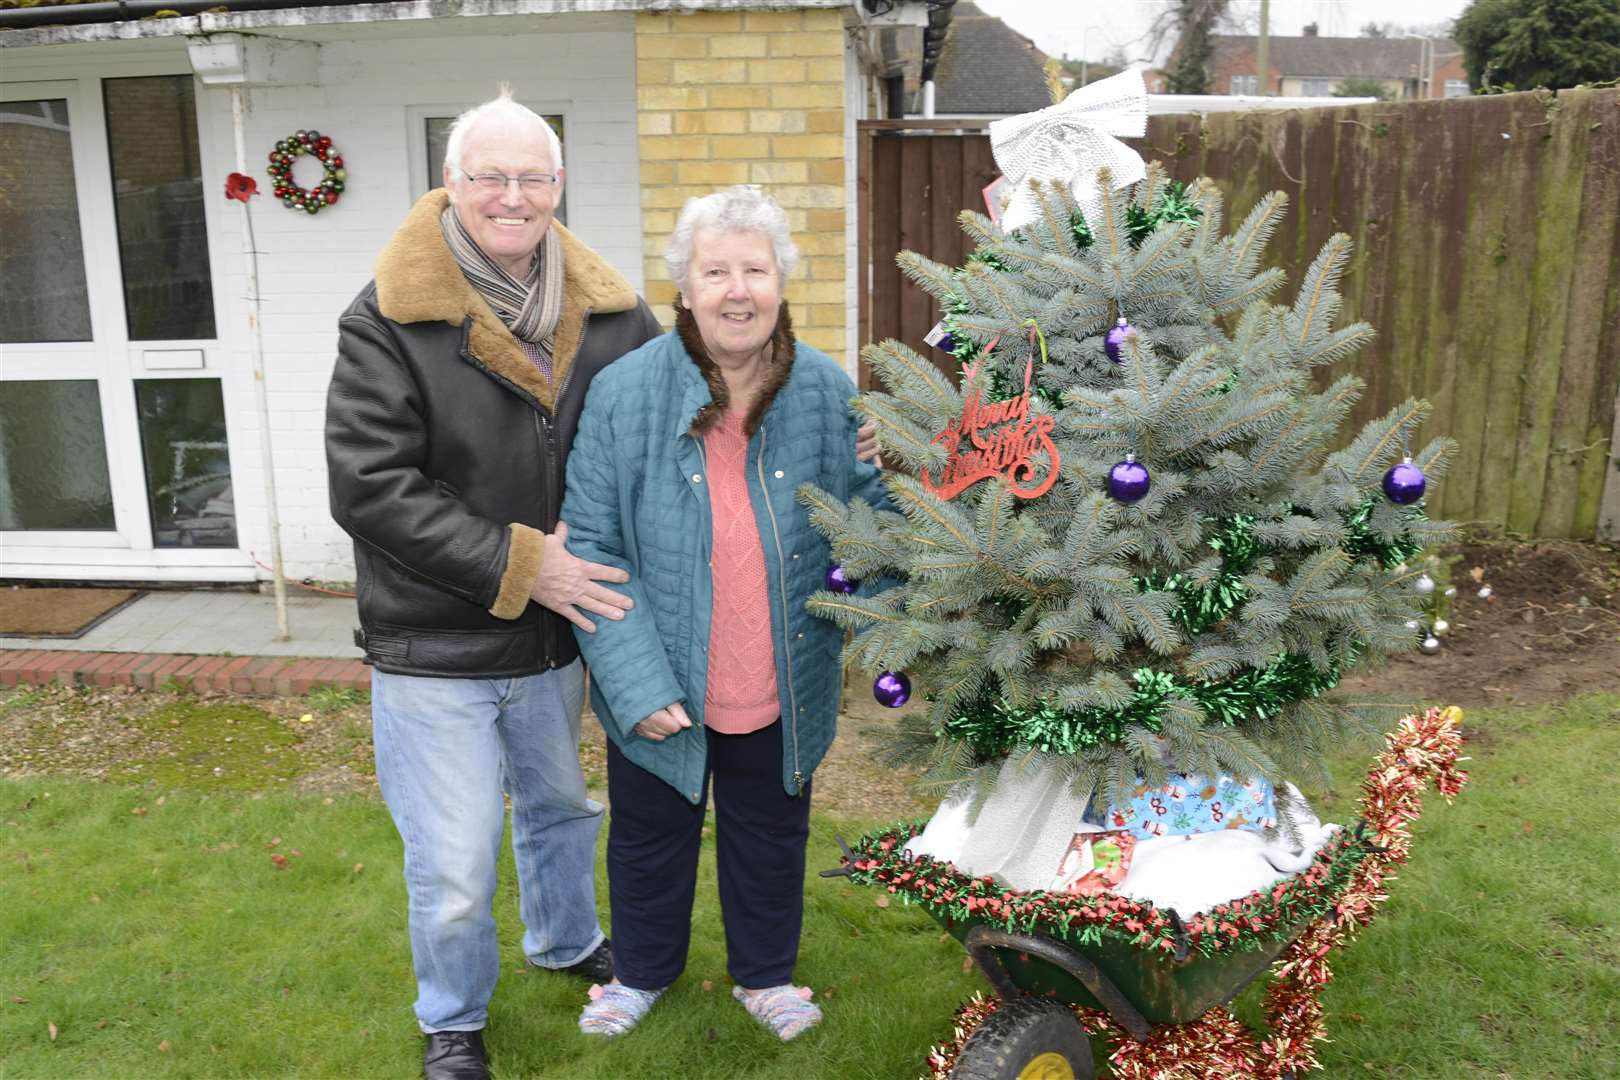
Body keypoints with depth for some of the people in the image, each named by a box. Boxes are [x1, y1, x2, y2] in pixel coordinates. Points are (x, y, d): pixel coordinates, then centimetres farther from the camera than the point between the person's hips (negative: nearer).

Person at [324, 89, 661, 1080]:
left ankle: (567, 938, 53)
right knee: (454, 870, 7)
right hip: (436, 650, -4)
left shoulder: (609, 314, -2)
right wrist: (517, 563, -21)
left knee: (560, 806, 26)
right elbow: (370, 488, -18)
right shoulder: (387, 322, -13)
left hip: (557, 632, 4)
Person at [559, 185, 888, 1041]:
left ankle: (764, 973, 49)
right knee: (651, 835, 22)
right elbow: (589, 547, -14)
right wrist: (637, 681, -21)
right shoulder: (624, 393, -16)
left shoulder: (827, 393, -9)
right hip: (662, 691, -1)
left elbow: (870, 525, 1)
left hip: (783, 691, 2)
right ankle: (642, 970, 49)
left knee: (771, 835, 23)